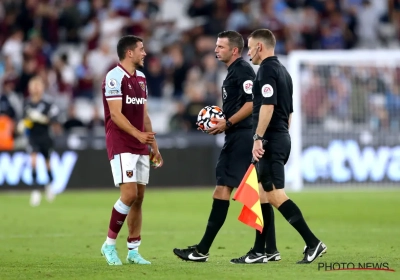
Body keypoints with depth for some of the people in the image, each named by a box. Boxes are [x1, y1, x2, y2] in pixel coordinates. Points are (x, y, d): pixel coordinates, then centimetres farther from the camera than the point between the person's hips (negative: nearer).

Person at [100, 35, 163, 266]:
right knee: (130, 194, -15)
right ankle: (110, 244, -3)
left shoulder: (141, 78, 15)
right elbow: (116, 114, -18)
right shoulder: (115, 77, -11)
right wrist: (139, 134, -28)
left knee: (139, 197, 5)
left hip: (140, 147, 8)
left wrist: (154, 145, 17)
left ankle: (133, 250, 10)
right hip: (121, 145, -8)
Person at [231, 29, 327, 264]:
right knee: (263, 194, 12)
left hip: (271, 139, -10)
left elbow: (268, 106, -22)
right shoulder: (283, 71, 18)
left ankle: (313, 243, -16)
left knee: (275, 194, -12)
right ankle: (259, 251, 13)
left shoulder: (267, 69, -11)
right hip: (282, 138, 10)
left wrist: (258, 138, -22)